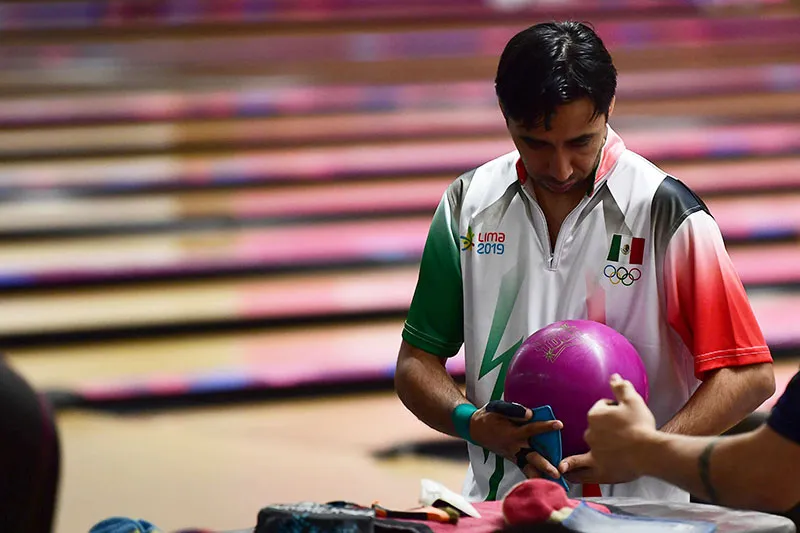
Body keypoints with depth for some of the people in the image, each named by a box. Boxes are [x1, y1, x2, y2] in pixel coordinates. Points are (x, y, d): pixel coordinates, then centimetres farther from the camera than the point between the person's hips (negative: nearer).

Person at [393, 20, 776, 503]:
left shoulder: (666, 213, -5)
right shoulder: (469, 205, 7)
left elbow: (749, 375, -6)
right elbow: (417, 362, 13)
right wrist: (475, 424, -8)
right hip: (497, 510, 0)